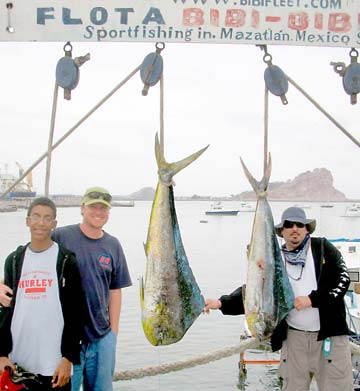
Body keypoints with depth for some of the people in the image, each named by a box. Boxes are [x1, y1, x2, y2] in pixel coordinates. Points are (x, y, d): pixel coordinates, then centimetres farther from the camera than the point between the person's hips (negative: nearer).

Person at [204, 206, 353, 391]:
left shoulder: (323, 248, 1)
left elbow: (343, 279, -5)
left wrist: (312, 299, -14)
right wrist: (221, 303, -10)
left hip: (330, 333, -1)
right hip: (294, 336, 2)